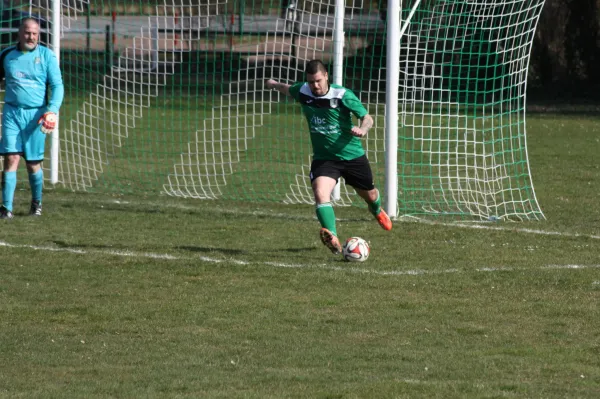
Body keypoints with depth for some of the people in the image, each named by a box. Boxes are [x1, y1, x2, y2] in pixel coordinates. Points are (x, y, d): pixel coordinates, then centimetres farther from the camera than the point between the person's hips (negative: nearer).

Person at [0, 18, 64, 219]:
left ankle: (37, 203, 27)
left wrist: (52, 111, -15)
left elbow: (57, 85, -2)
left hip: (36, 114, -1)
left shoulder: (46, 56, 0)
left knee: (33, 163, 4)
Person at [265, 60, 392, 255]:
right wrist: (274, 84, 40)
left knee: (368, 194, 21)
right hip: (324, 158, 1)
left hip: (352, 155, -1)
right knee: (320, 193, -28)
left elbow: (367, 118, -20)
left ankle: (377, 210, 59)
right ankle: (332, 238, -40)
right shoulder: (302, 92, -6)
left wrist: (363, 129, -43)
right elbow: (289, 89, 19)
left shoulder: (342, 95, -18)